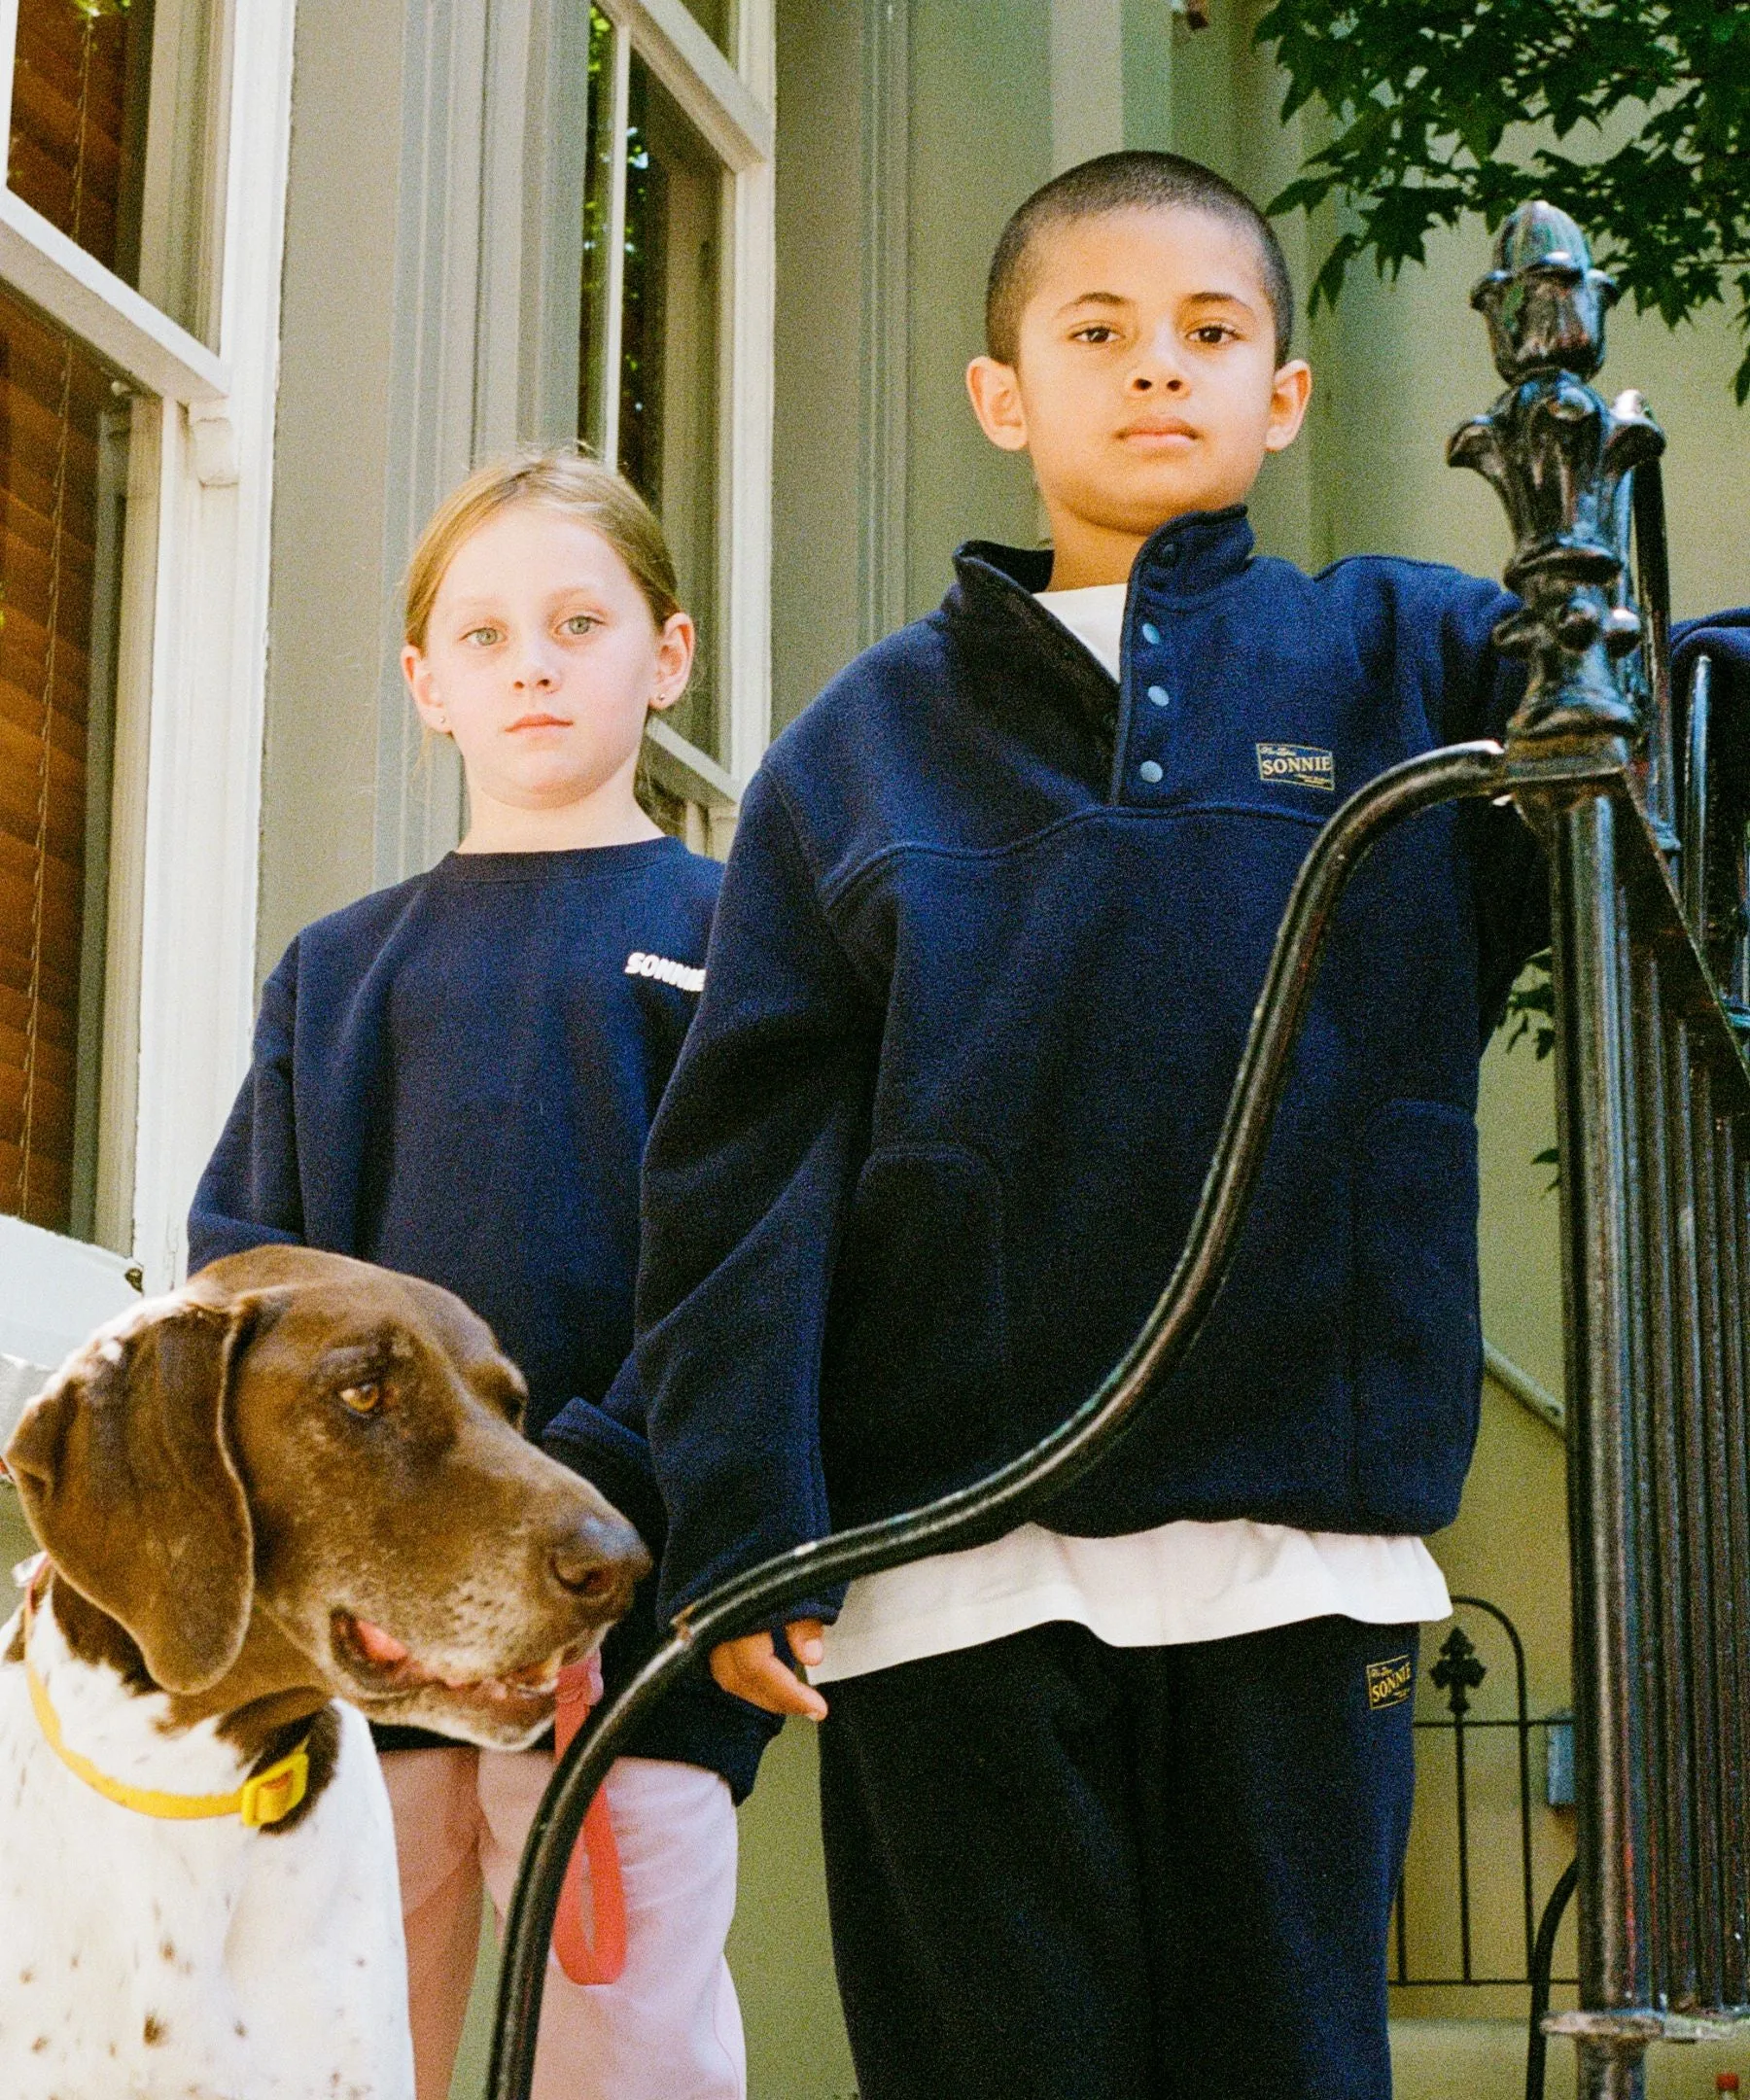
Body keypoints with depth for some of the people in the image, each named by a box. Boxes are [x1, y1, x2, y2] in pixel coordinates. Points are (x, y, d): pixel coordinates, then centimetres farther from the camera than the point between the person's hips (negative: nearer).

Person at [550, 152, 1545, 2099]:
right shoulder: (865, 744, 10)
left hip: (1303, 1546, 0)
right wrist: (736, 1524, -4)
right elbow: (743, 1156, 4)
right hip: (945, 1558, 1)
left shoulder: (1418, 664, 10)